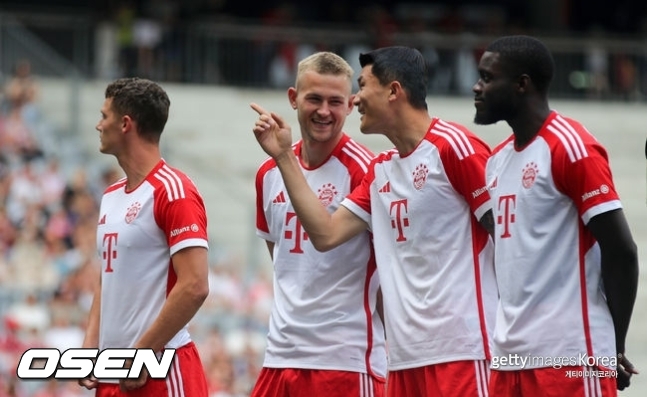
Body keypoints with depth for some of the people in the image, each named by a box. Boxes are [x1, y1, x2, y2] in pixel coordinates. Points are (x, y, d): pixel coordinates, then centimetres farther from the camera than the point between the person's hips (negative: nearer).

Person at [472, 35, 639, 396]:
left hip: (569, 359, -8)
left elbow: (621, 250, -11)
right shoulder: (497, 160, 17)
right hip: (511, 357, 8)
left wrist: (613, 349, -7)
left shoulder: (571, 147, -9)